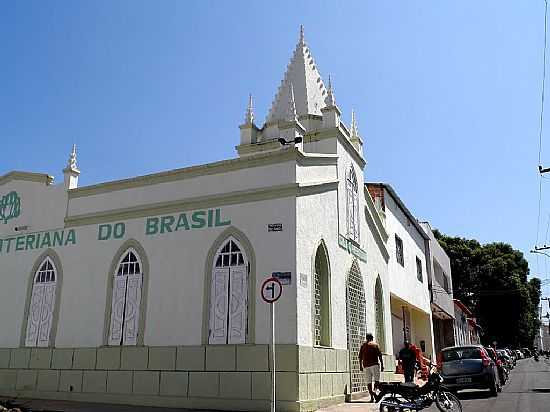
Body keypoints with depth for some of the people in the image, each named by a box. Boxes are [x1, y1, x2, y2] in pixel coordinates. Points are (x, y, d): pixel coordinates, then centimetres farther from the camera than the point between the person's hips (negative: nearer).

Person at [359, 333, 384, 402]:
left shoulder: (363, 346, 12)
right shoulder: (375, 345, 3)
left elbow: (360, 357, 11)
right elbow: (380, 356, -2)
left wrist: (361, 365, 18)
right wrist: (382, 365, 2)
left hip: (366, 366, 3)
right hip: (374, 364, -3)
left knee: (369, 382, 5)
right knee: (377, 380, -2)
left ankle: (372, 397, 0)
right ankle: (374, 391, -25)